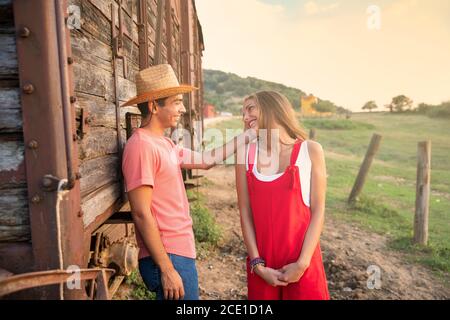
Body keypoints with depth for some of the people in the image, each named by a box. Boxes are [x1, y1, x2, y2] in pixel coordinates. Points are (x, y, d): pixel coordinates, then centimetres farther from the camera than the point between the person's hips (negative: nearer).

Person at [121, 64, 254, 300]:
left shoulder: (164, 144, 11)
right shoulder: (142, 146, -18)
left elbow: (206, 160, 17)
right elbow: (142, 214, -20)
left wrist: (246, 136, 16)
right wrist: (167, 269, -18)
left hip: (181, 253, 9)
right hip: (168, 258, -9)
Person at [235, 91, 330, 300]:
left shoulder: (310, 150, -5)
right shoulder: (246, 154, 0)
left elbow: (318, 210, -5)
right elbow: (245, 211, -2)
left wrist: (303, 263, -10)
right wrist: (257, 264, -6)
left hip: (301, 262, -1)